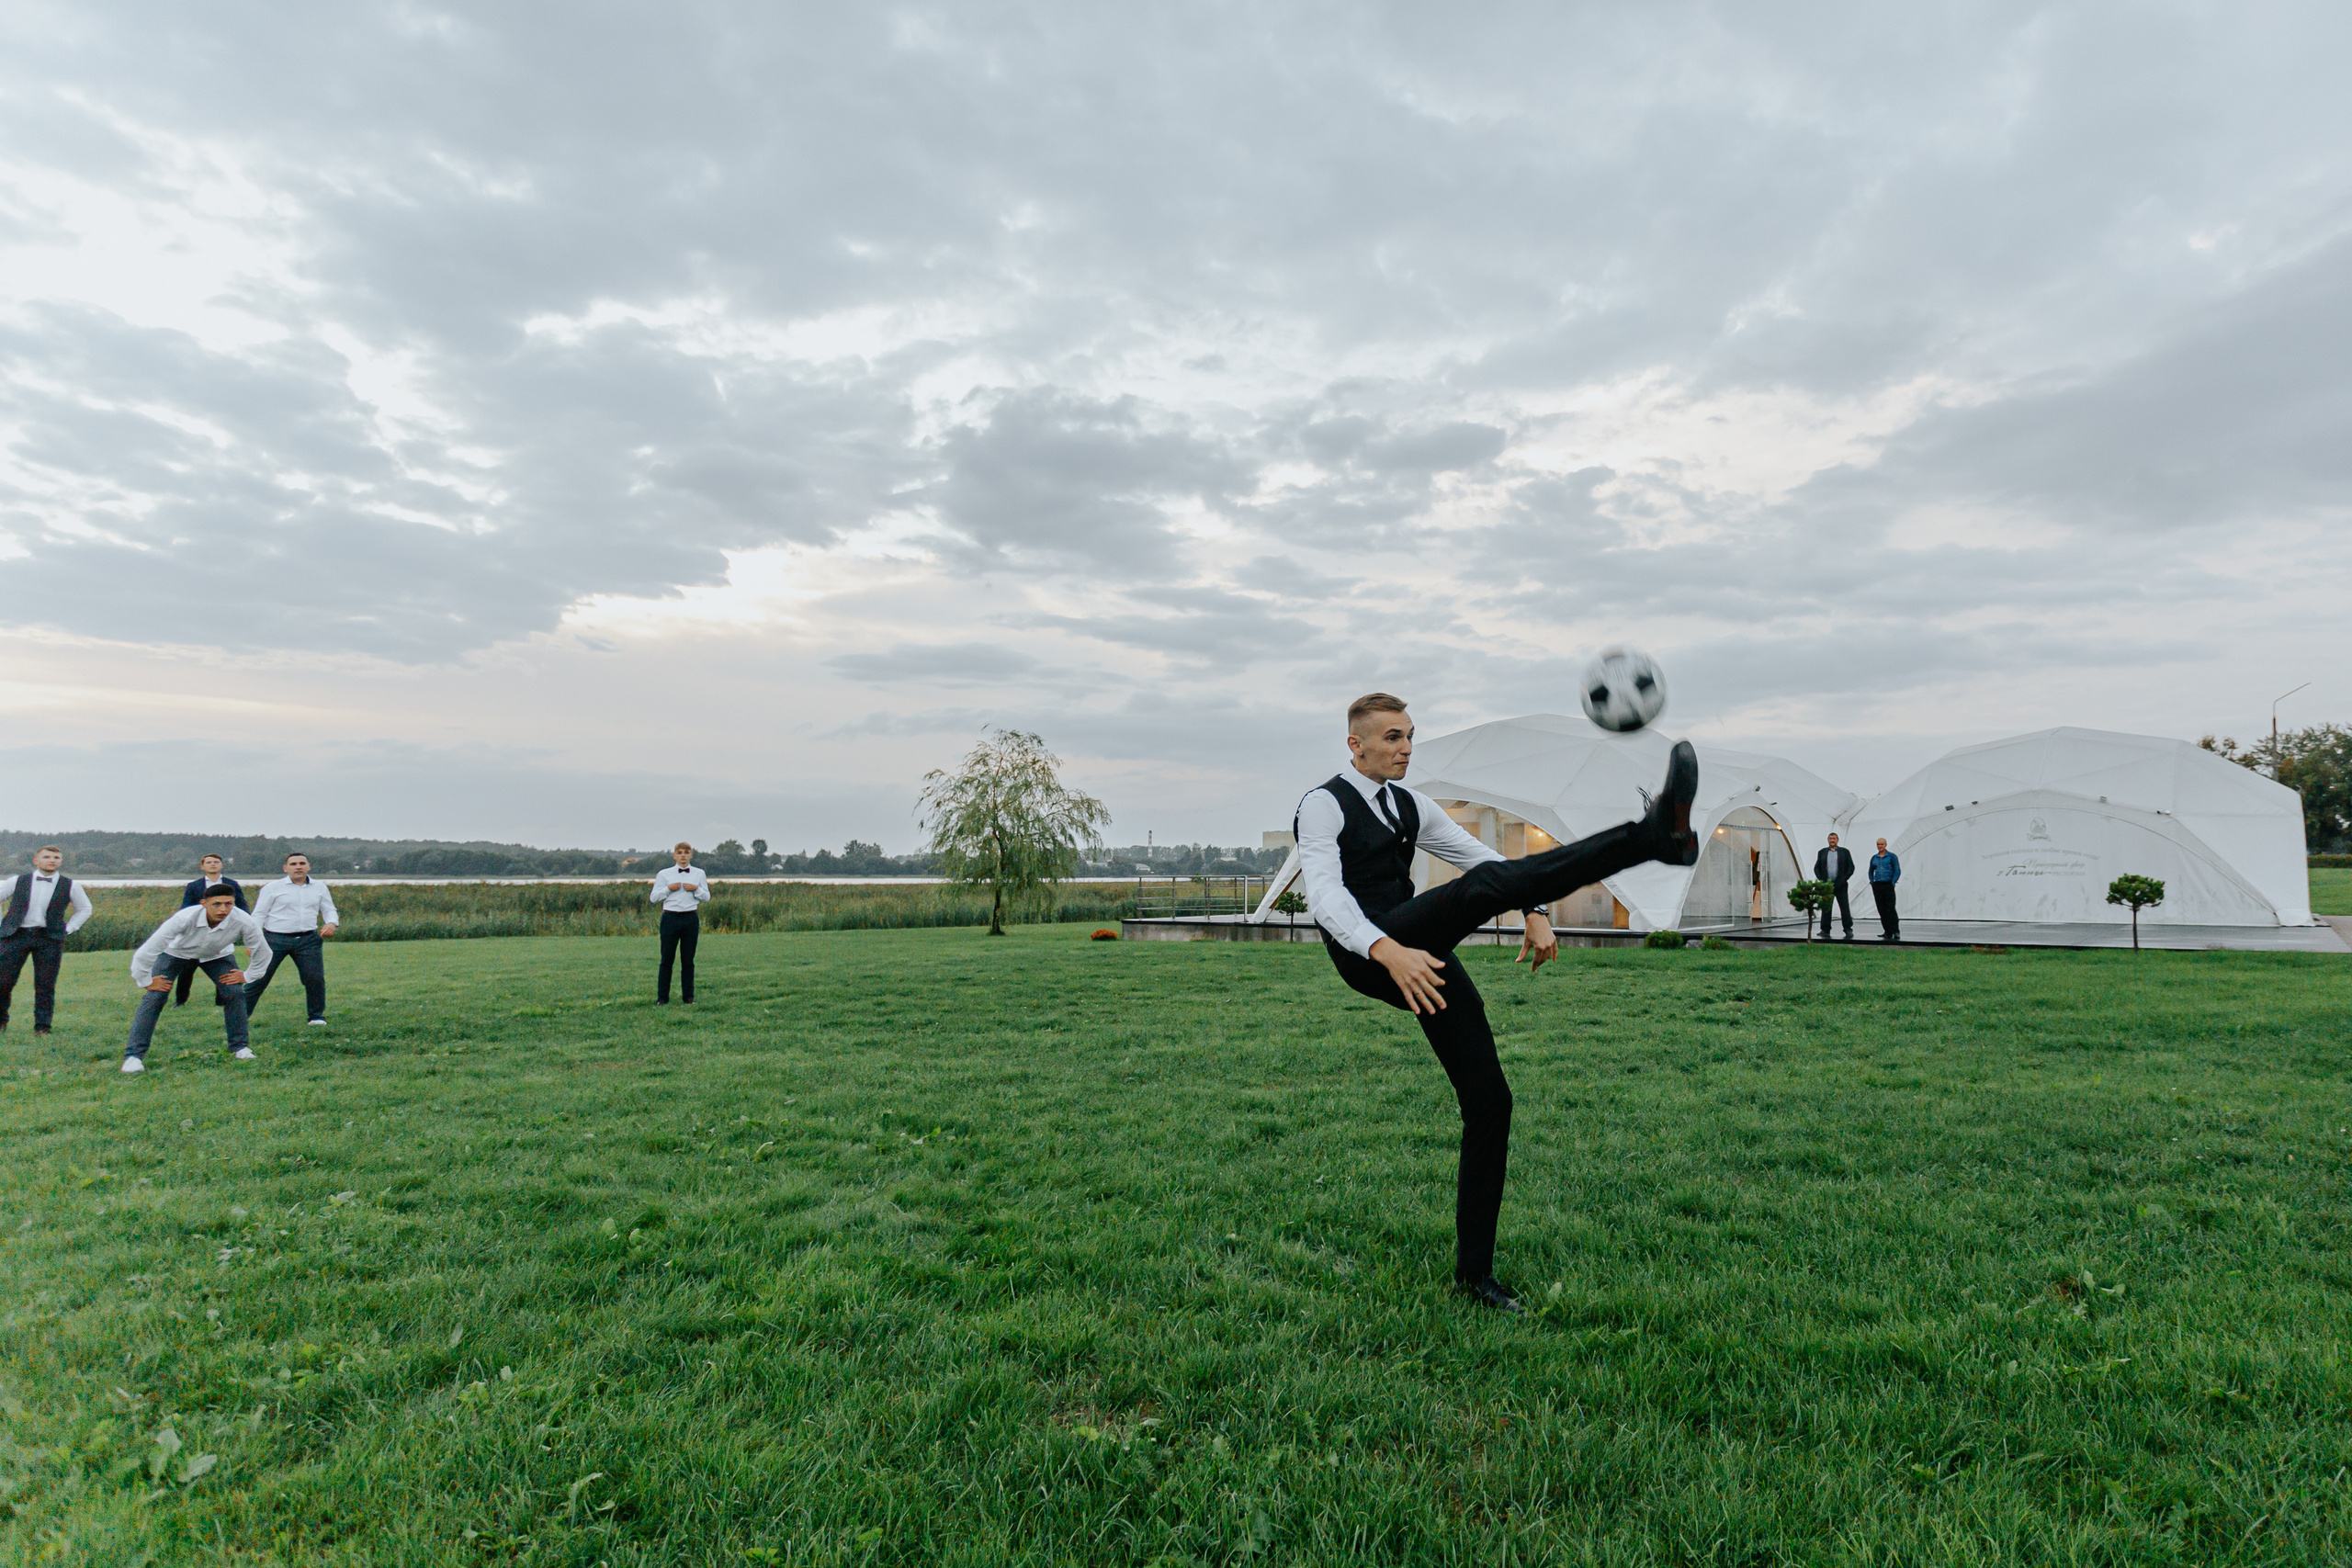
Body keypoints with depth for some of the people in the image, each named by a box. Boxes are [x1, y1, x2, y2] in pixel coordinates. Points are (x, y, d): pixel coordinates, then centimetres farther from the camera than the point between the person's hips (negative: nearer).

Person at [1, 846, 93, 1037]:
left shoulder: (70, 886, 7)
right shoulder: (17, 882, 6)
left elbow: (84, 909, 20)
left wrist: (68, 929, 9)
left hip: (49, 939, 0)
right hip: (16, 936, 1)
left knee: (45, 985, -2)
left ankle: (42, 1027, 6)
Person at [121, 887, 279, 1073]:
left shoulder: (243, 922, -36)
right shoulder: (184, 919, -42)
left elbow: (263, 953, -15)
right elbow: (144, 954, -31)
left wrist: (247, 976, -6)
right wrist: (146, 982, -20)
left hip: (216, 954, 2)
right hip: (176, 951, -1)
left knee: (234, 993, -11)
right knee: (154, 997, -14)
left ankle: (239, 1047, 6)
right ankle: (133, 1055, -5)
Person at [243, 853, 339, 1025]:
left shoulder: (320, 888, 12)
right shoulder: (273, 888, 3)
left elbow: (329, 910, 19)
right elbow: (258, 915, 3)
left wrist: (331, 923, -4)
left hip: (308, 940, 2)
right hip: (275, 939, -2)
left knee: (315, 978, -6)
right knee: (258, 979, 0)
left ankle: (317, 1016, 7)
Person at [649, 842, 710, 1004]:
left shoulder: (699, 874, 9)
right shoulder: (664, 874, 4)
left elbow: (706, 898, 11)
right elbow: (653, 898, 4)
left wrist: (696, 889, -7)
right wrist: (668, 889, -9)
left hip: (691, 918, 1)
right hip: (670, 918, -1)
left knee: (688, 960, 6)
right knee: (667, 959, 1)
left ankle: (688, 996, 14)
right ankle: (662, 998, 8)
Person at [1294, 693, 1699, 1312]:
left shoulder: (1409, 804, 18)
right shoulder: (1323, 805, -5)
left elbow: (1479, 854, 16)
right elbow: (1324, 894, -20)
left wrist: (1537, 909, -2)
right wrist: (1388, 951, -37)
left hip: (1424, 958, 8)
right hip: (1368, 958, -7)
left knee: (1489, 1102, 3)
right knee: (1485, 885, -30)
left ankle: (1473, 1270, 15)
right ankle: (1650, 835, -42)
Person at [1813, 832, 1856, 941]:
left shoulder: (1845, 852, 8)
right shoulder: (1822, 852, 13)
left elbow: (1851, 867, 4)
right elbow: (1816, 868, 12)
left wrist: (1844, 879, -7)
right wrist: (1821, 879, -2)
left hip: (1840, 884, -1)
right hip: (1826, 884, 2)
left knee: (1845, 907, -3)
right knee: (1826, 908, 1)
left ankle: (1848, 930, 2)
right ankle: (1825, 931, 4)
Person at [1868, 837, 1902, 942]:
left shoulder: (1891, 856, 0)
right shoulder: (1874, 858, 13)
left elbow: (1897, 871, -4)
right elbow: (1871, 871, 21)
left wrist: (1892, 883, -11)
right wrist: (1872, 883, 8)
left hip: (1888, 885, -5)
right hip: (1877, 886, 5)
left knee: (1890, 909, -11)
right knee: (1881, 910, 3)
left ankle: (1896, 931, -7)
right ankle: (1888, 932, 9)